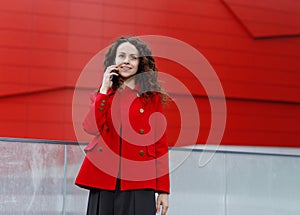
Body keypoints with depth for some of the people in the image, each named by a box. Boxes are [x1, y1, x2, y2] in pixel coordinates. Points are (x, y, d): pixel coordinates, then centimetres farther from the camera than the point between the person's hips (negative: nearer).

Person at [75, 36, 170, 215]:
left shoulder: (152, 96, 6)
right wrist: (104, 90, -3)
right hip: (104, 182, 2)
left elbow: (161, 143, 4)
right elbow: (90, 127, -6)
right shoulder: (104, 94, 13)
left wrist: (163, 189, -1)